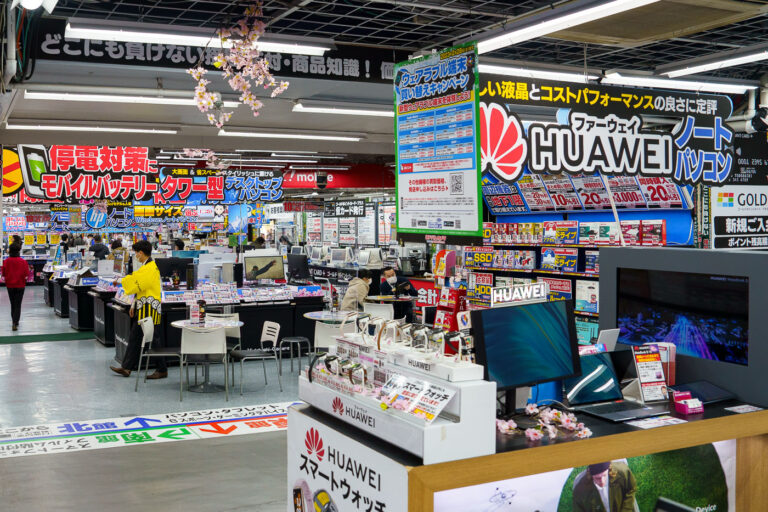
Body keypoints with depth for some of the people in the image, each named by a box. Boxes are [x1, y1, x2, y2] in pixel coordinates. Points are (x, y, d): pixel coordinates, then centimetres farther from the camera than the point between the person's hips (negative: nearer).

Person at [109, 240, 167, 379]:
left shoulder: (150, 268, -17)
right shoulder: (146, 266, 15)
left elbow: (136, 283, -20)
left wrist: (120, 281, -5)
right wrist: (134, 305, 19)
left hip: (149, 309, -10)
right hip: (143, 308, 10)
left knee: (151, 339, -4)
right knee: (134, 337, 13)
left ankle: (162, 370, 4)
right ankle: (127, 368, 19)